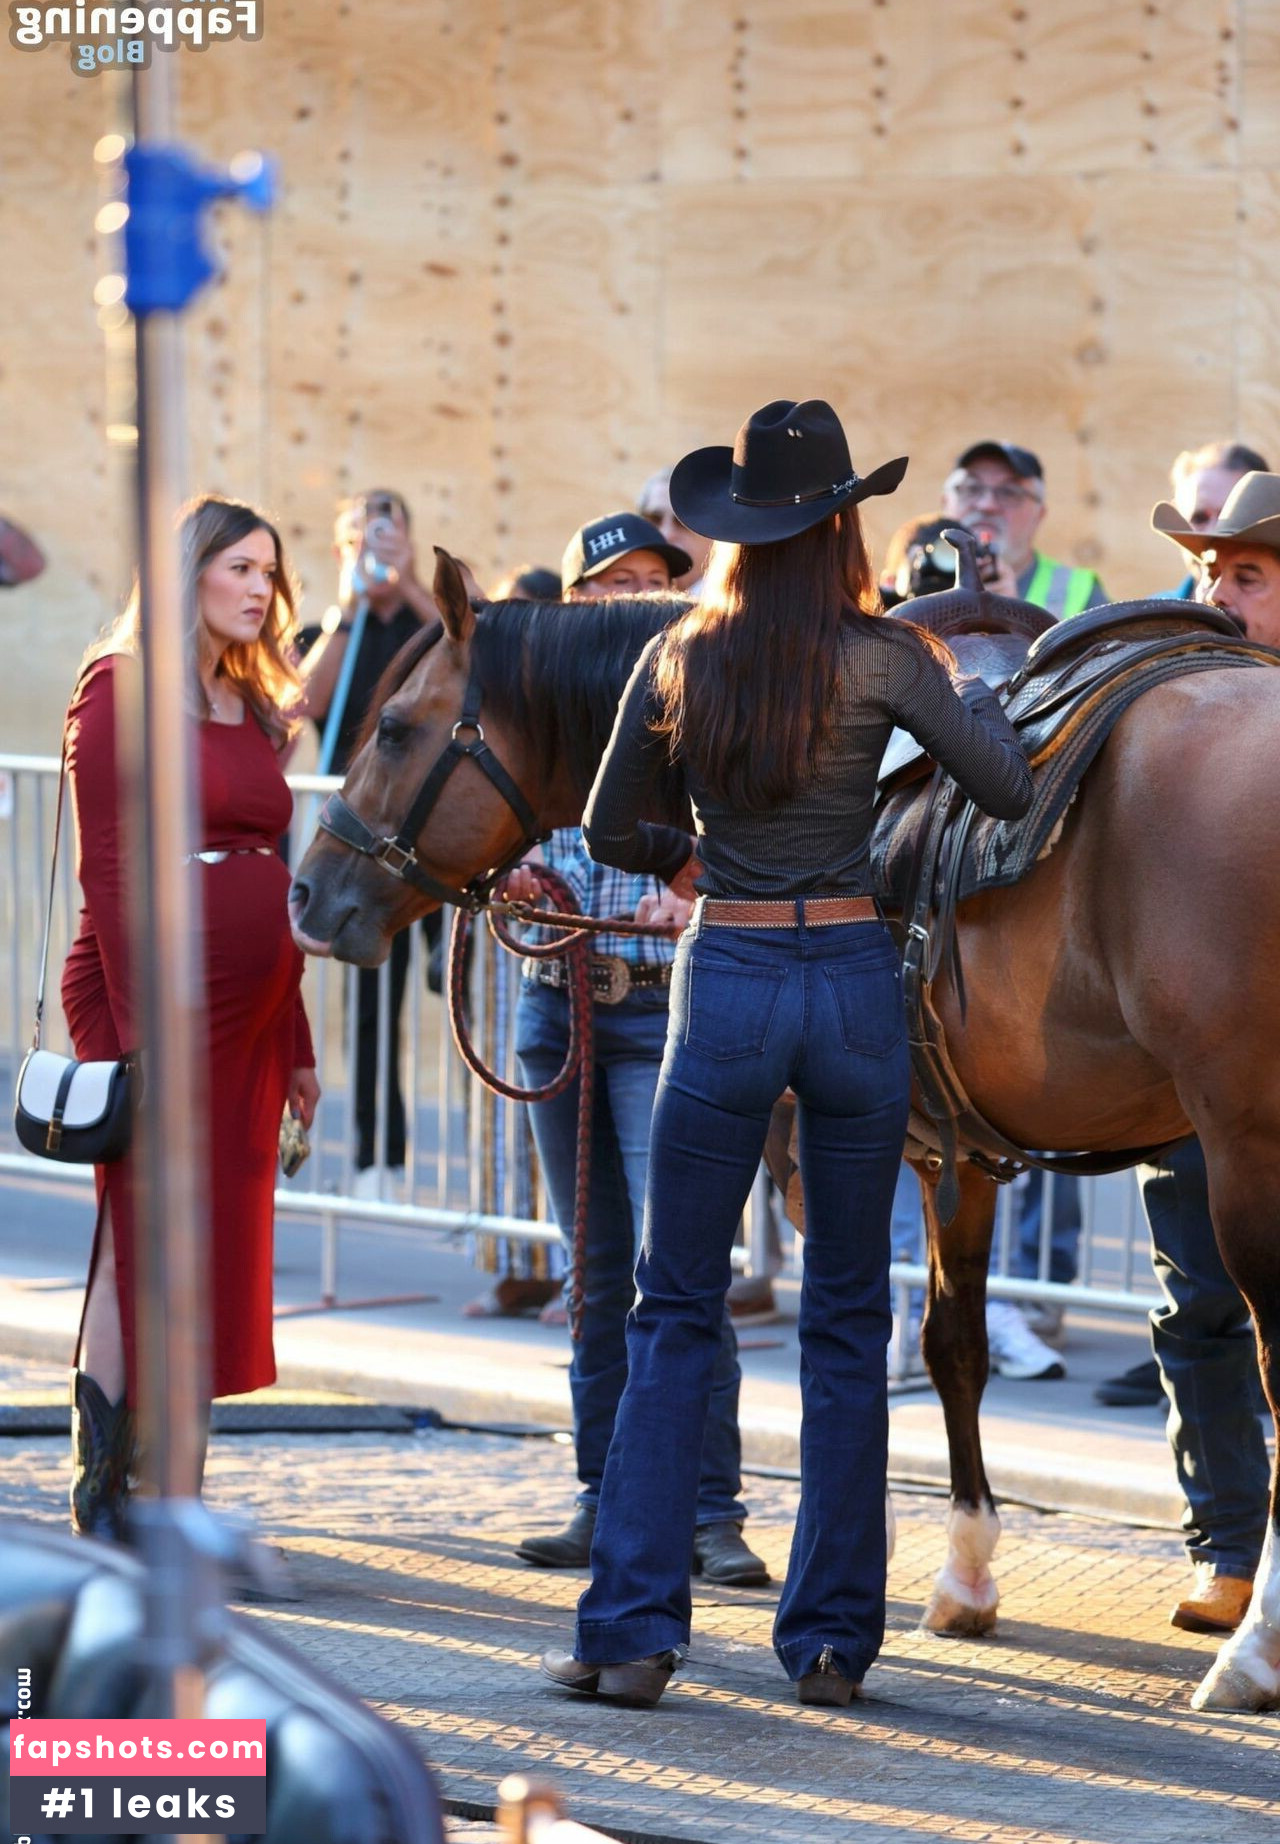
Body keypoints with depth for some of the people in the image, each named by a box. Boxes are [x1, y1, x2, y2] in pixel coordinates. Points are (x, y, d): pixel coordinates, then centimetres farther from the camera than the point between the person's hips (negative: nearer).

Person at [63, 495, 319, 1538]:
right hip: (150, 993, -7)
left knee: (219, 1252, 7)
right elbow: (106, 867, -12)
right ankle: (101, 1494, 0)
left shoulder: (253, 708, 17)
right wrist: (138, 1025, -18)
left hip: (248, 1015, 8)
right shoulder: (121, 688, -6)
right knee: (141, 1246, -6)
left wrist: (296, 1044, 16)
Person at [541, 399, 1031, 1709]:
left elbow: (607, 833, 9)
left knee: (674, 1314, 8)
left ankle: (632, 1627, 1)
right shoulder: (885, 660, -7)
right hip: (854, 980, -1)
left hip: (724, 983, 1)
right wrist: (972, 687, 15)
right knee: (848, 1322, 9)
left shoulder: (677, 661, 0)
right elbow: (1011, 791, -4)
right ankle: (831, 1636, 11)